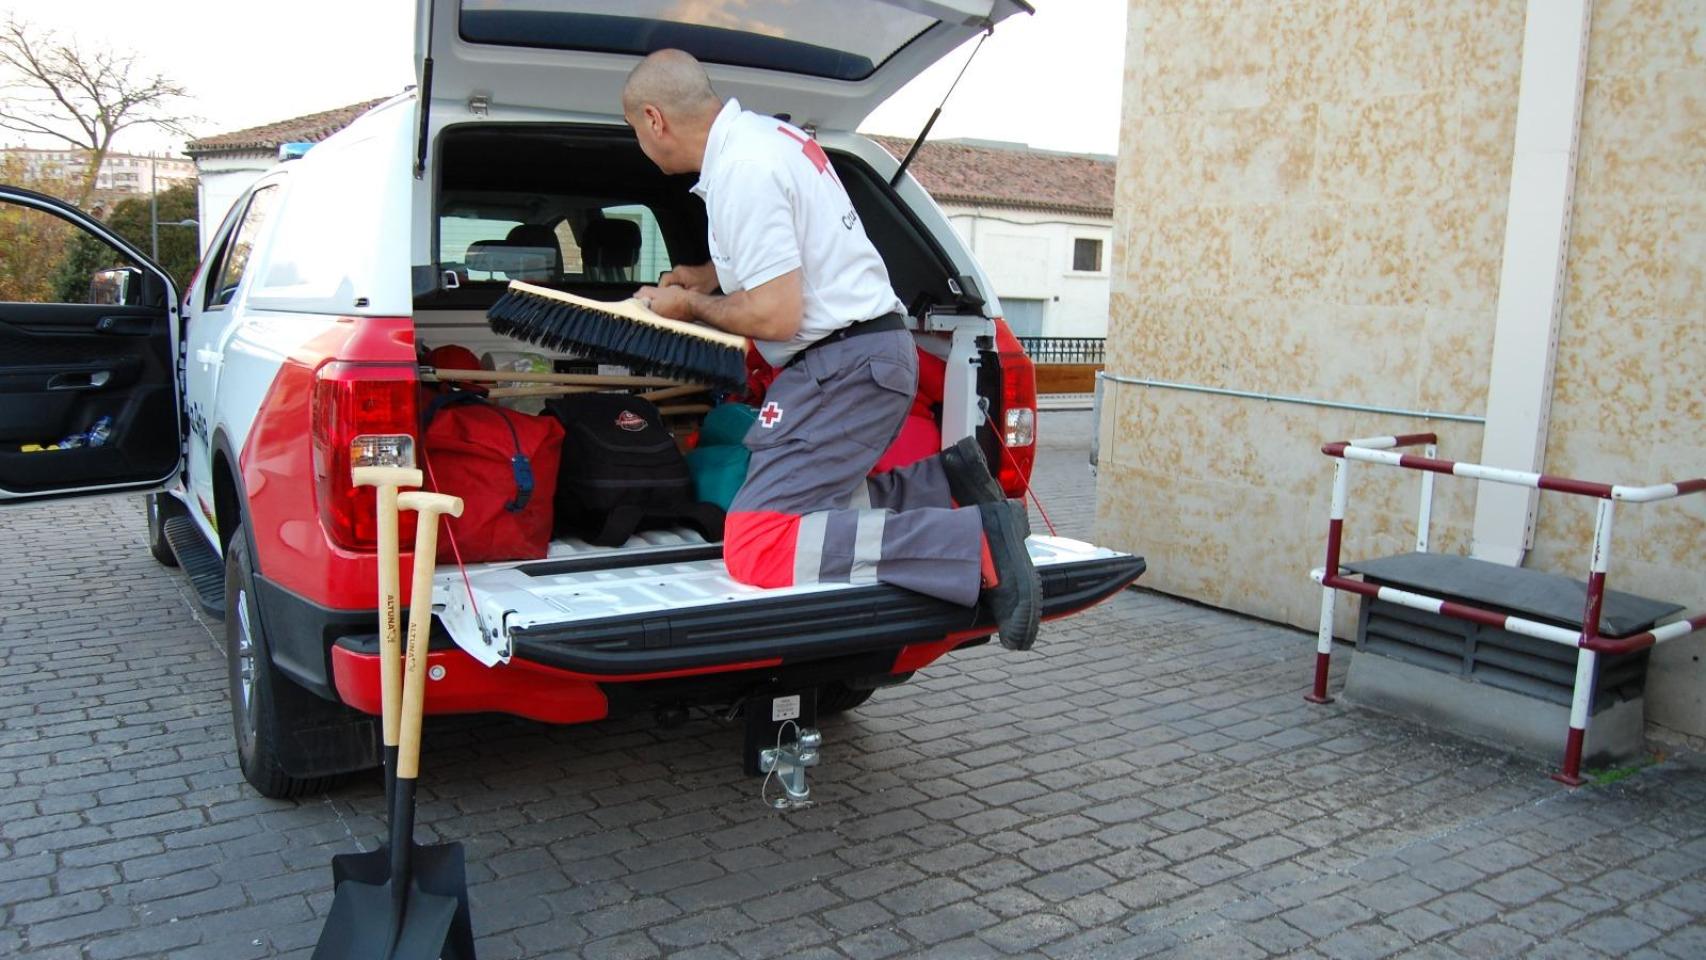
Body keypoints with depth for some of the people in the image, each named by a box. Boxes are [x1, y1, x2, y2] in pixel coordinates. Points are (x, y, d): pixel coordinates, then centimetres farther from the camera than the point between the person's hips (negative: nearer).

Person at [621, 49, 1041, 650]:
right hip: (868, 352, 10)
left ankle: (979, 544, -24)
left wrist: (691, 305, -2)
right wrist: (710, 275, 31)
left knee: (754, 547, -17)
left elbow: (777, 315, -20)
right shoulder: (764, 132, 15)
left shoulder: (742, 170, -17)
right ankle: (948, 484, 7)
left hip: (845, 365, -10)